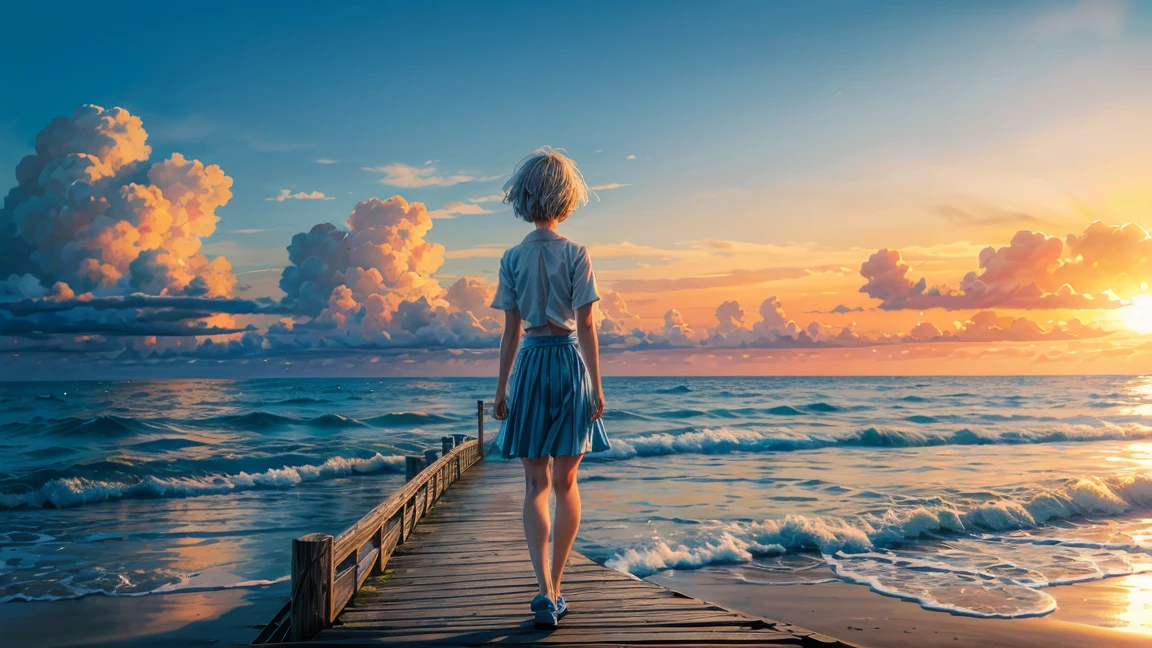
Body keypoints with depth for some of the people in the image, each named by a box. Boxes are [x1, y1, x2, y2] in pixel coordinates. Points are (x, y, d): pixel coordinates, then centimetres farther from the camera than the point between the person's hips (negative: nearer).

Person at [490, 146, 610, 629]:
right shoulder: (575, 254, -5)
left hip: (531, 364, 1)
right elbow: (586, 327, -7)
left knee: (535, 484, 6)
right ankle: (554, 588, 17)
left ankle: (546, 592, -5)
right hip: (570, 362, -1)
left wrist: (502, 386, 8)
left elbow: (511, 331, 1)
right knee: (566, 483, 11)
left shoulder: (512, 258, 1)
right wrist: (597, 387, -3)